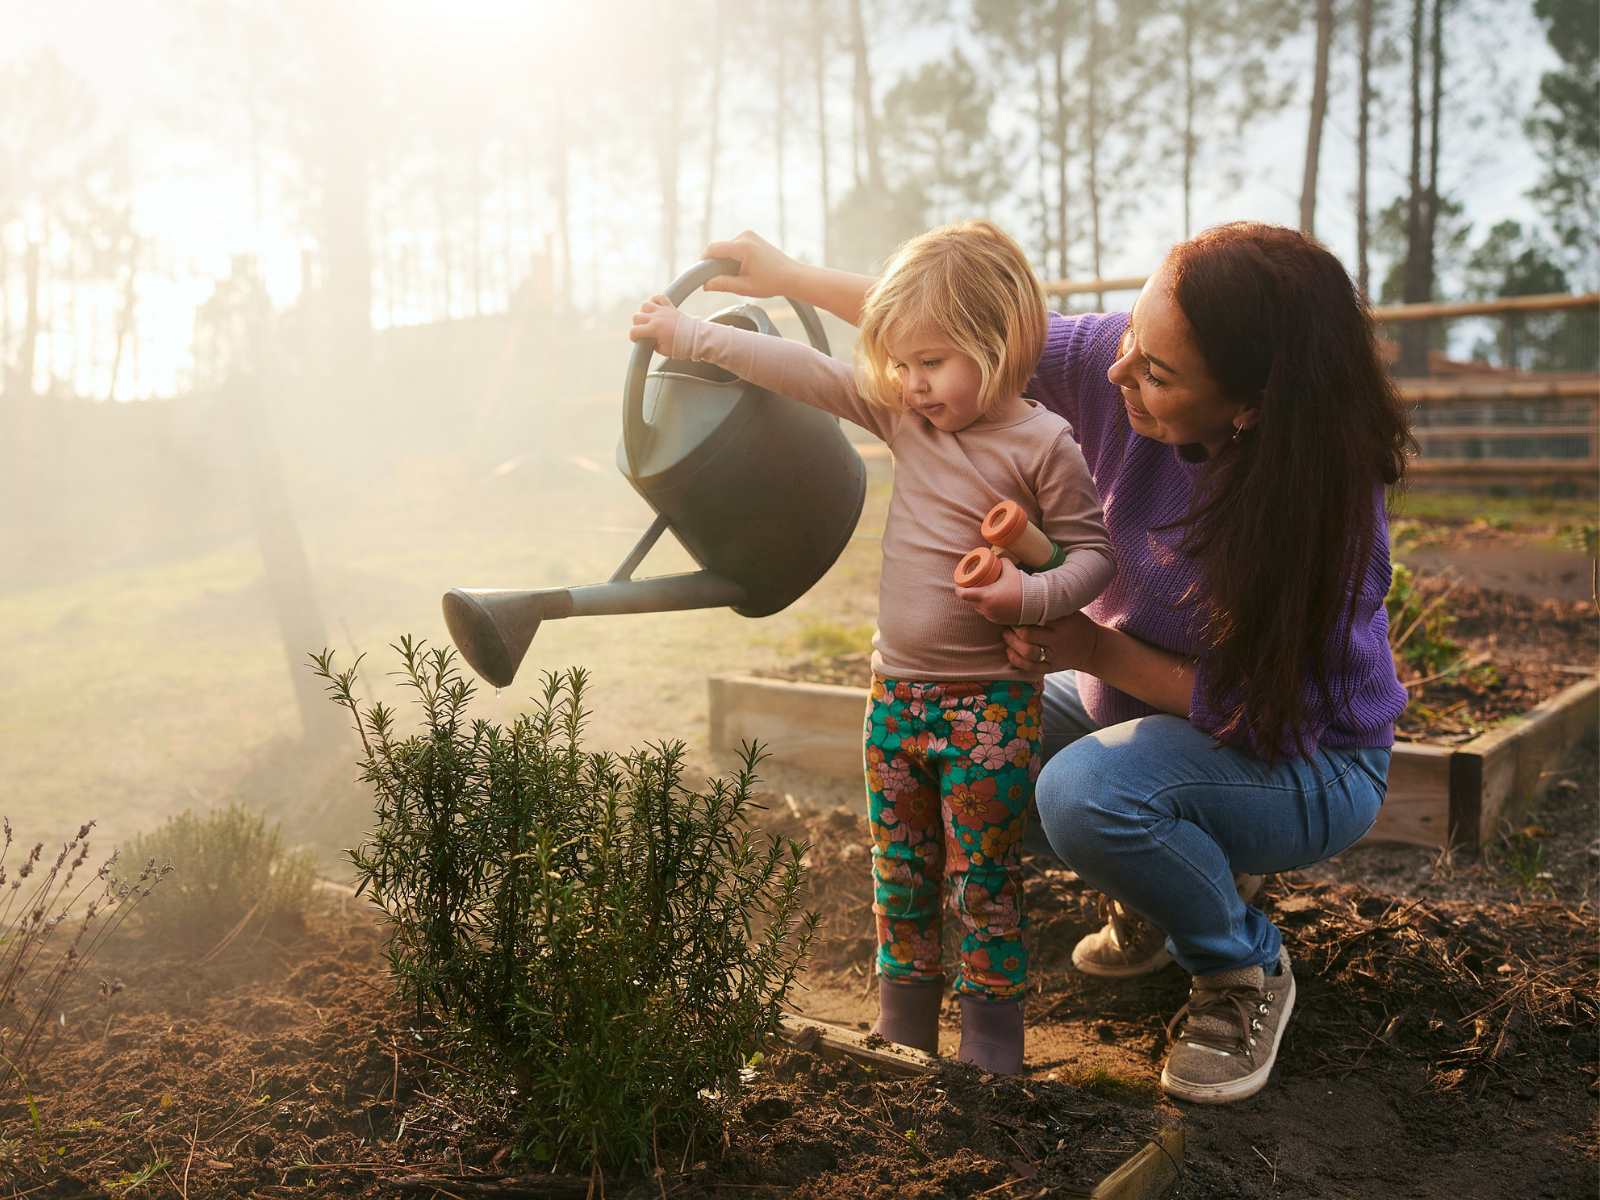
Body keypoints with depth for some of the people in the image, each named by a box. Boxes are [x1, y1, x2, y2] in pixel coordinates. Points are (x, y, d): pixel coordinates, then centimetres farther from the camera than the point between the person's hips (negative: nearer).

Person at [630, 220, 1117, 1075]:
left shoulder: (1041, 445, -10)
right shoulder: (904, 417, 4)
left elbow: (1093, 549, -6)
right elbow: (805, 373, 3)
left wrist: (1033, 596, -25)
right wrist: (686, 336, 4)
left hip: (990, 702, -5)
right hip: (896, 694, 5)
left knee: (982, 876, 2)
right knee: (900, 873, 14)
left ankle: (991, 1044, 19)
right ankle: (901, 1026, 30)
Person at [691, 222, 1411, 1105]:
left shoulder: (1326, 506, -33)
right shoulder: (1119, 365, -20)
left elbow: (1274, 709, -28)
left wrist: (1098, 650, -29)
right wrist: (792, 277, -5)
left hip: (1309, 760, -6)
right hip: (1140, 697, 7)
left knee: (1089, 791, -34)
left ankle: (1247, 972, -2)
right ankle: (1152, 896, 16)